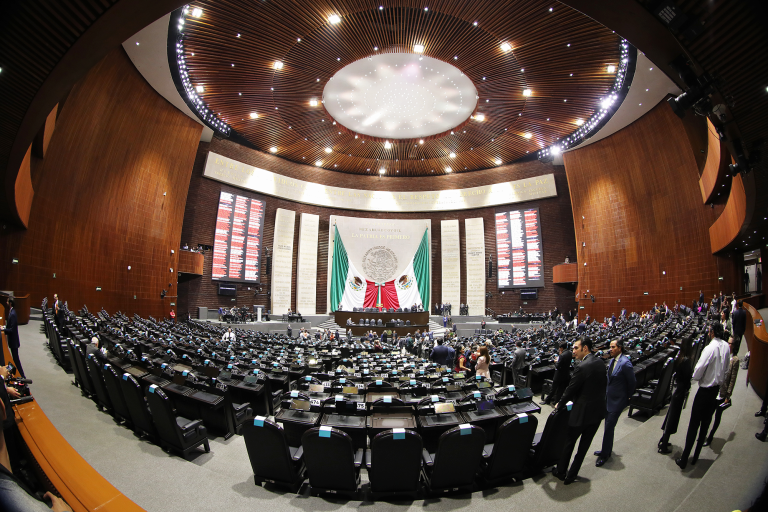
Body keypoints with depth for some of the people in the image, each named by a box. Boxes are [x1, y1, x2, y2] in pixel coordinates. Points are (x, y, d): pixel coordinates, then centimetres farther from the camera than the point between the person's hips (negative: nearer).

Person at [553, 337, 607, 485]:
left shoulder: (583, 367, -25)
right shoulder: (600, 362, -1)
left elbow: (570, 390, -17)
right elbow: (604, 383, 12)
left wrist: (559, 405, -1)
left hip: (582, 412, -7)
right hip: (598, 411, 7)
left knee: (569, 442, 11)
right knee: (584, 444, 16)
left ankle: (561, 472, 27)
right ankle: (571, 475, 28)